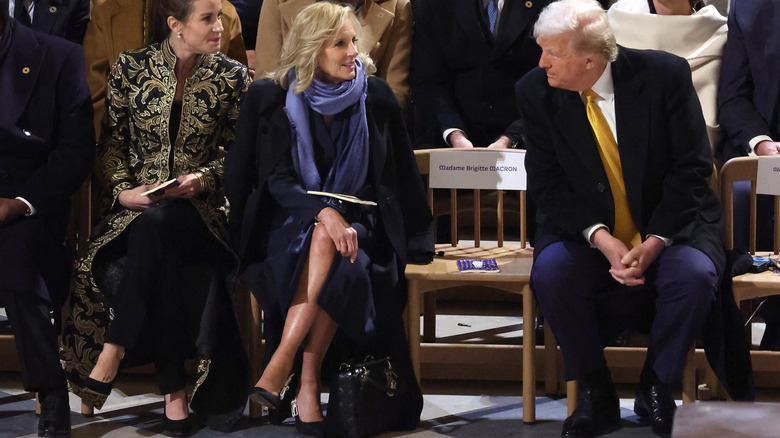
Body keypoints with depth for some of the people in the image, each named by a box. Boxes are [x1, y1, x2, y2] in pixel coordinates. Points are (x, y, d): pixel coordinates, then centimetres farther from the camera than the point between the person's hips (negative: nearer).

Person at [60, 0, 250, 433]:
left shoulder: (233, 77, 5)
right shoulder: (131, 68, 4)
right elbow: (113, 139, 8)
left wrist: (203, 177, -10)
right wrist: (122, 189, -7)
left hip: (199, 205, -1)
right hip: (136, 203, 1)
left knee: (152, 226, -37)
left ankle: (113, 353, -32)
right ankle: (174, 391, -29)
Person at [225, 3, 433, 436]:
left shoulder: (375, 98, 2)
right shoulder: (272, 99, -3)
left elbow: (398, 174, 8)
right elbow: (276, 178, -11)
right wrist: (323, 211, -27)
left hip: (356, 220, 1)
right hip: (290, 221, -1)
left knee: (326, 245, -34)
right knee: (322, 237, -35)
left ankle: (279, 369, -38)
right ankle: (308, 382, -36)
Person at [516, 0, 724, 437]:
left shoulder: (666, 74, -13)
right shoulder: (537, 92, -7)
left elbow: (692, 168, -11)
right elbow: (547, 184, -5)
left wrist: (655, 242, -21)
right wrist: (600, 238, -21)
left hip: (669, 226, -1)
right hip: (586, 231, 1)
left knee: (694, 274, -32)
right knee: (550, 270, -30)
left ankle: (656, 392, -7)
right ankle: (596, 396, -11)